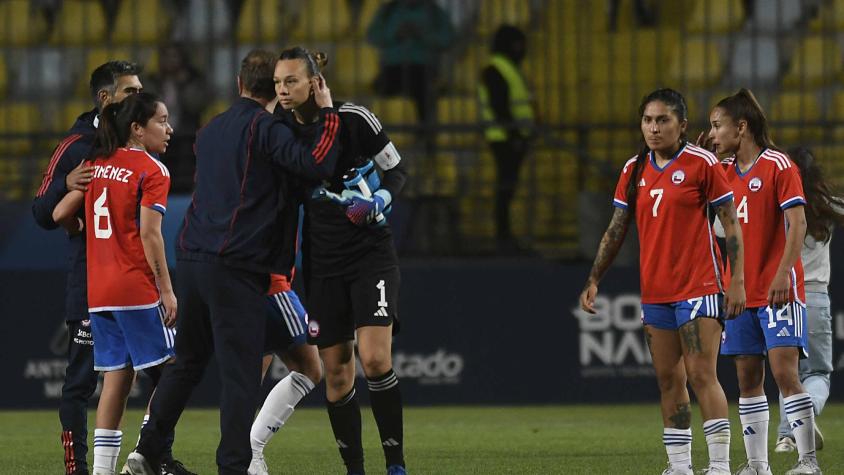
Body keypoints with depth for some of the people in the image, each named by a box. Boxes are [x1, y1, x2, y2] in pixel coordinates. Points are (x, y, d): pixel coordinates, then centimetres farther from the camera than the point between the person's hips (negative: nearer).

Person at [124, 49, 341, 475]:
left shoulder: (211, 129, 18)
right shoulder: (263, 127, -7)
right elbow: (316, 164, -19)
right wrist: (327, 111, -8)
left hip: (191, 257, 7)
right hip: (236, 266, -7)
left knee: (187, 361, 18)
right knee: (240, 371, -5)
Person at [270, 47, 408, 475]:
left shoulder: (353, 118, -11)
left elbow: (397, 171, 0)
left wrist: (378, 202, -19)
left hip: (371, 251, -4)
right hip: (322, 259, 4)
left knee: (375, 359, -16)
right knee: (336, 371, 2)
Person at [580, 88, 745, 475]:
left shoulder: (701, 163, -7)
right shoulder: (634, 170, 10)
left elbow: (731, 223, -6)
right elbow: (616, 229, 16)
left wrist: (737, 281, -10)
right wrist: (594, 280, 11)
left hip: (699, 287, -6)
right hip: (654, 292, 6)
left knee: (701, 376, -10)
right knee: (668, 381, 8)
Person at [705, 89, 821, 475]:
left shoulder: (778, 166, -8)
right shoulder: (723, 171, 13)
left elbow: (797, 223, -14)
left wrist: (783, 273, -24)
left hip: (778, 291, -7)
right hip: (739, 292, 7)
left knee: (784, 371, -13)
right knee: (747, 378, 5)